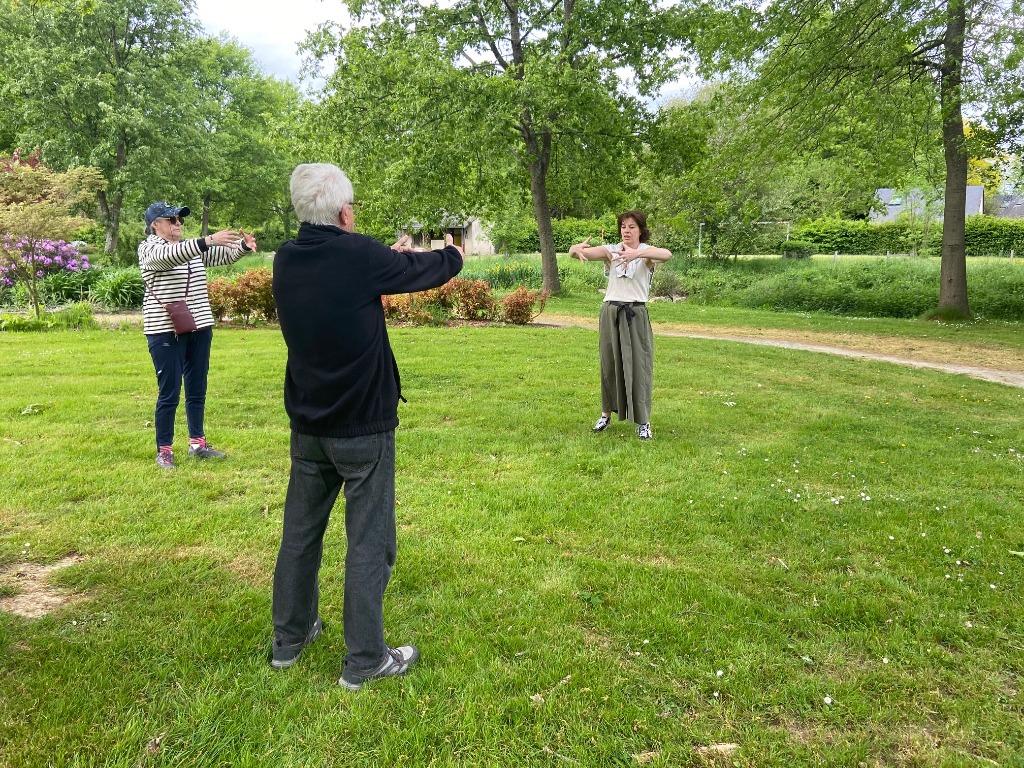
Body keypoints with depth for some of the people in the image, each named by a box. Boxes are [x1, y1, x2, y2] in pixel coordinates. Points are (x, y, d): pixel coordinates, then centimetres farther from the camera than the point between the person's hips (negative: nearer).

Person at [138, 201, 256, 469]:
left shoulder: (193, 247, 13)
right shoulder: (149, 248, -7)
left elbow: (223, 255, 5)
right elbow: (169, 255, -28)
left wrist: (243, 245, -18)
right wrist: (208, 241, -40)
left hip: (199, 327, 7)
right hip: (165, 330, -6)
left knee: (197, 389, 12)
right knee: (169, 393, -3)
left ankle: (197, 443, 23)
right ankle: (164, 451, 7)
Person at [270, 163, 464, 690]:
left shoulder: (286, 261, -1)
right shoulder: (359, 255, -17)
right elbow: (427, 271, -2)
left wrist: (392, 258, 25)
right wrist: (454, 253, 19)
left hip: (307, 425, 6)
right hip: (363, 427, -6)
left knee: (300, 531, 17)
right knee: (369, 542, 4)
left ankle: (288, 639, 32)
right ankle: (364, 660, 14)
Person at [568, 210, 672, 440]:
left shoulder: (646, 251, -4)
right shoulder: (611, 250, 4)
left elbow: (667, 254, -28)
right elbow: (574, 252, -5)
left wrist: (638, 253, -45)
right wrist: (577, 248, -31)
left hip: (635, 314, -3)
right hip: (610, 311, 3)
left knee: (638, 365, -2)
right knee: (609, 364, 11)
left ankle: (643, 422, 5)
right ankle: (606, 414, 24)